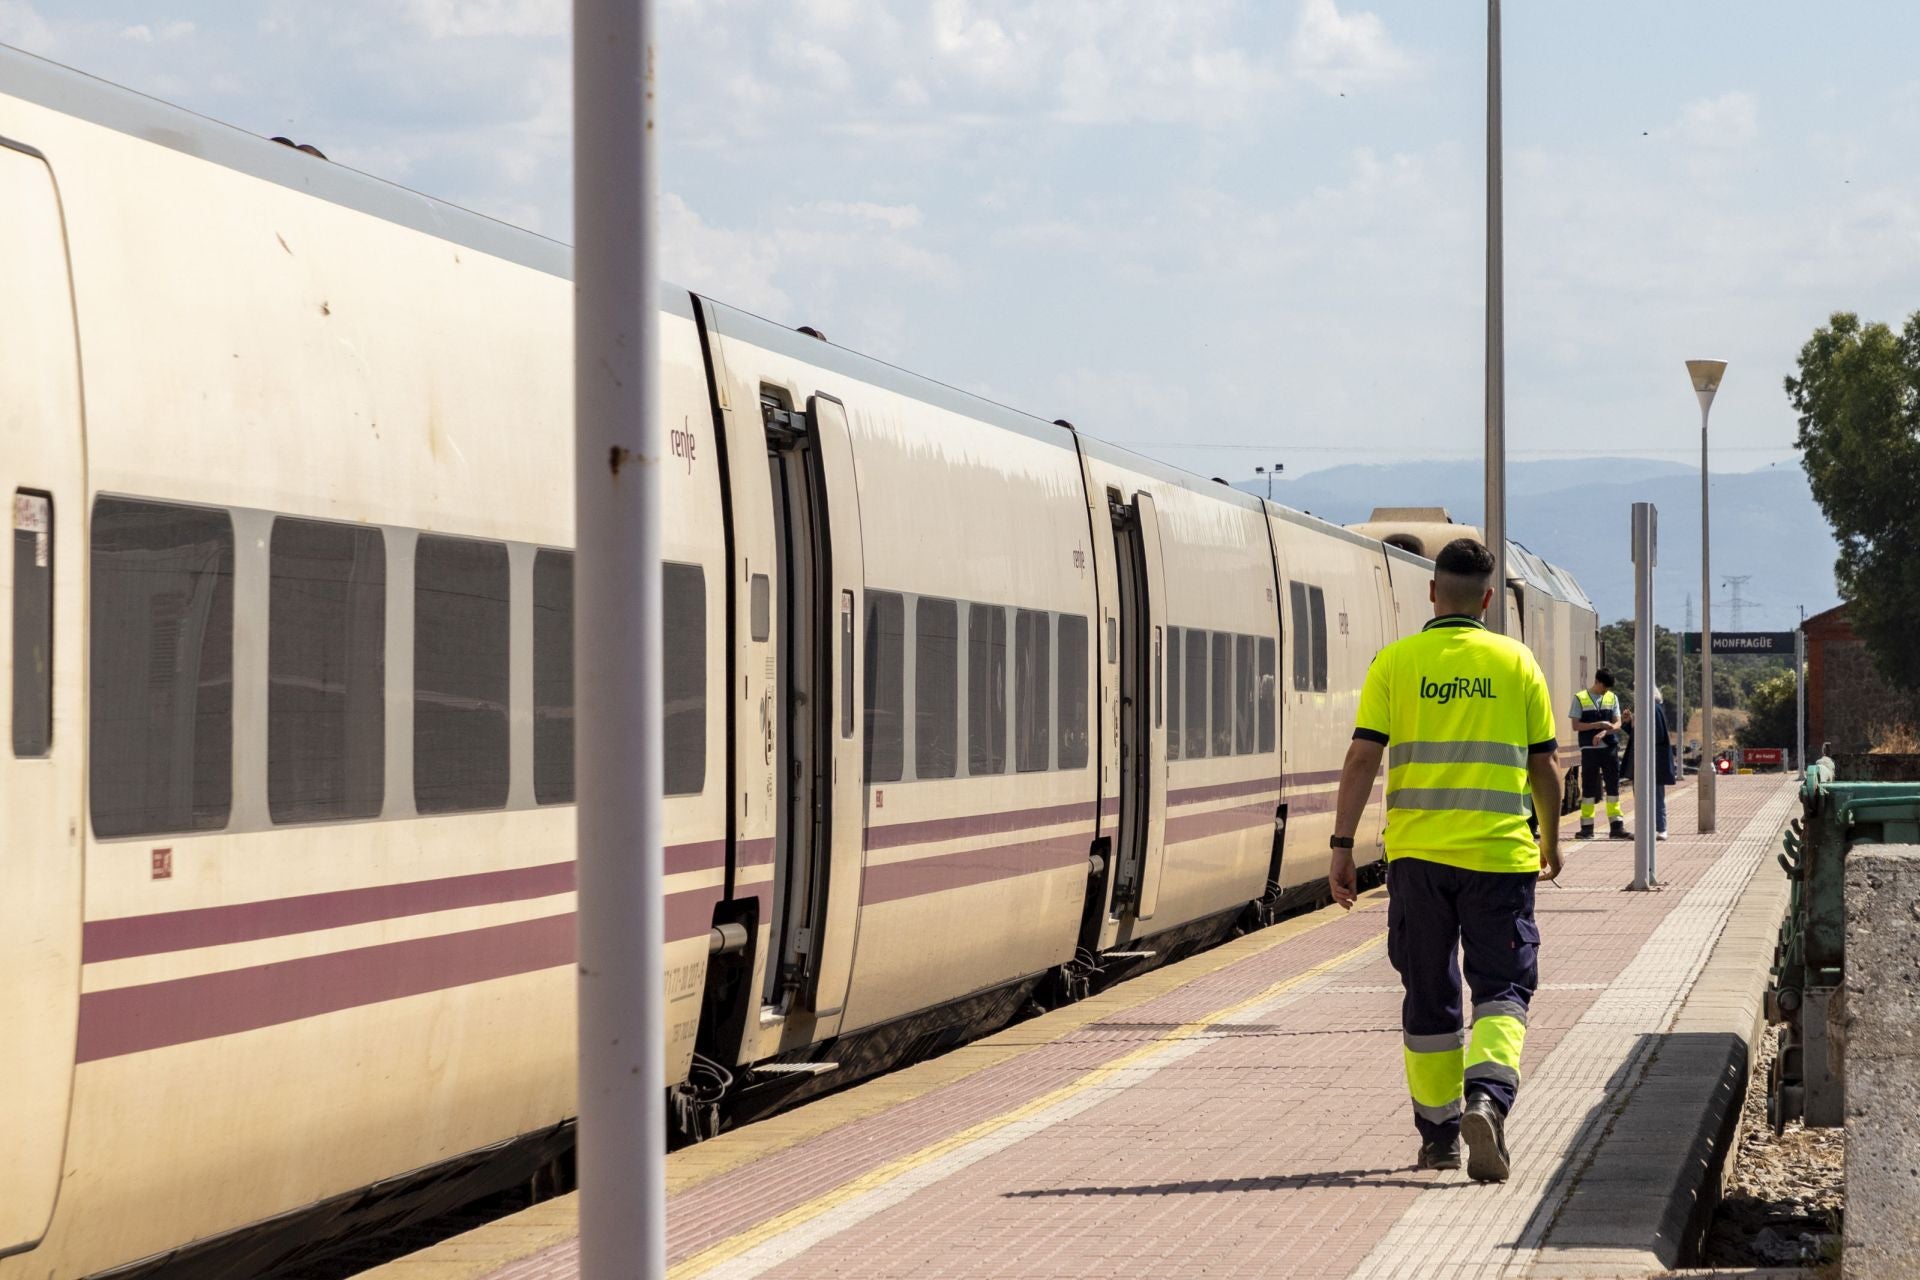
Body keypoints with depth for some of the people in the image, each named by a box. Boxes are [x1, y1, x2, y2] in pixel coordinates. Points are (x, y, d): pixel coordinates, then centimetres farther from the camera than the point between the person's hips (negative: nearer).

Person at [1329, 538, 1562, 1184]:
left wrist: (1342, 846, -2)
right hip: (1501, 853, -1)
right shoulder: (1516, 663, 3)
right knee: (1502, 987, 3)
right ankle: (1486, 1097, -23)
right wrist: (1551, 842, 21)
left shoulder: (1395, 662, 1)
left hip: (1418, 852, 1)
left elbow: (1362, 757, -5)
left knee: (1429, 994, 12)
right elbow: (1544, 766, 7)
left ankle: (1439, 1134, 19)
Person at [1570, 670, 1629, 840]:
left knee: (1613, 787, 3)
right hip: (1589, 749, -3)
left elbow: (1617, 724, 4)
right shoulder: (1580, 698, 0)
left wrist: (1604, 732, -16)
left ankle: (1616, 826, 7)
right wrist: (1598, 725, -16)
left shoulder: (1612, 698, 10)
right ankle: (1587, 827, 5)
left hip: (1610, 749, 3)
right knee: (1588, 788, 0)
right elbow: (1575, 725, -4)